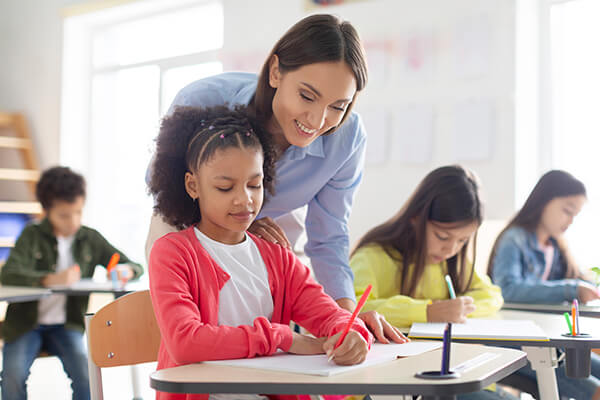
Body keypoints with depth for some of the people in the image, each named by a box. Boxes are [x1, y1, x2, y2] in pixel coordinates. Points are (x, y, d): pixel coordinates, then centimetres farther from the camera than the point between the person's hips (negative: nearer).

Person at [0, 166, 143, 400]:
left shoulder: (90, 239, 7)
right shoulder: (32, 236, -1)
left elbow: (135, 267, 10)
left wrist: (125, 271, -16)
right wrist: (51, 279, -36)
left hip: (65, 325, 1)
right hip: (25, 323, -1)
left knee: (85, 371, -25)